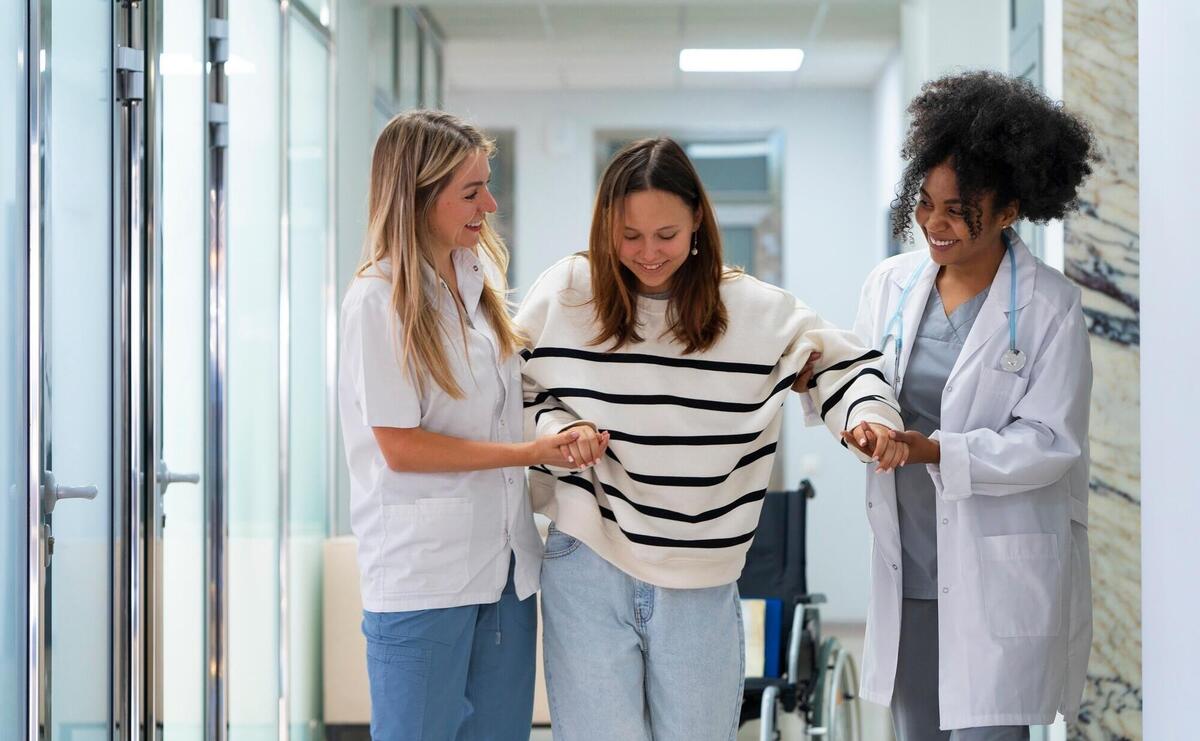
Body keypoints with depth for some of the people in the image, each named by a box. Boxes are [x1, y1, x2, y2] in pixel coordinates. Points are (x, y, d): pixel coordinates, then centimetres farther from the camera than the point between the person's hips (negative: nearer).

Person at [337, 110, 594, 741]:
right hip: (422, 574, -7)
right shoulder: (377, 299, -12)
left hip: (505, 563, 7)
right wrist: (532, 452, -14)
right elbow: (400, 447, -14)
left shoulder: (483, 270, 9)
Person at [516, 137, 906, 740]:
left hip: (702, 584, 1)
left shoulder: (759, 310, -1)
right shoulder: (564, 294, -3)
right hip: (589, 571, -1)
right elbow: (513, 396, 5)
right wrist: (556, 430, -15)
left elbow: (843, 364, 11)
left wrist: (872, 415, -9)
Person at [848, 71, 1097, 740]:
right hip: (909, 571, 5)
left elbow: (1049, 442, -12)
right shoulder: (892, 284, 6)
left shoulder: (1050, 304, -8)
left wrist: (935, 451, -23)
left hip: (1002, 577, -5)